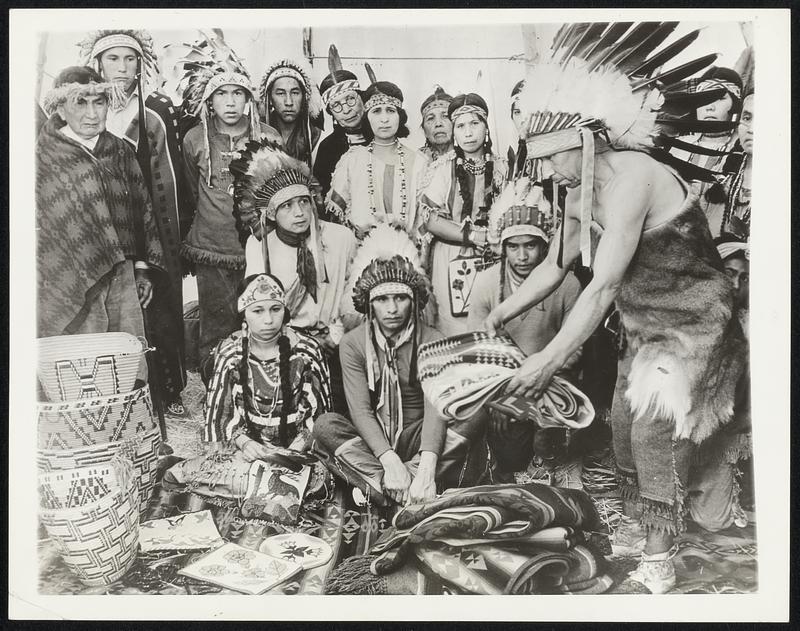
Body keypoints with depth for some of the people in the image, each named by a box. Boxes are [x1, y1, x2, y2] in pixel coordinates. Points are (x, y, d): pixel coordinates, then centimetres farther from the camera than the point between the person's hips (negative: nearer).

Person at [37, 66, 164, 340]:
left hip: (123, 278, 4)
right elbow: (36, 225, -1)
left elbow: (142, 209, 13)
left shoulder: (120, 151, 11)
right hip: (67, 284, -3)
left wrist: (144, 270, 9)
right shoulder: (43, 159, -1)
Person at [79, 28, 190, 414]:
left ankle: (168, 389, 18)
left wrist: (177, 229, -4)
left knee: (161, 309, 4)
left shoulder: (158, 111, 3)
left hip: (154, 227, 0)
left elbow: (171, 176, 0)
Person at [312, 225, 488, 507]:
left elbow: (436, 409, -18)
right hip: (371, 440, 0)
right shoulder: (353, 343, -5)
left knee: (472, 421, -27)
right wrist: (389, 460, -32)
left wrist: (427, 469, -35)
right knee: (326, 426, -27)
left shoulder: (433, 342, -7)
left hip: (417, 438, 0)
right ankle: (407, 495, -34)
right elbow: (360, 410, -15)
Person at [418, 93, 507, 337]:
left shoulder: (500, 167, 5)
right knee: (453, 328, -2)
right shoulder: (443, 168, -3)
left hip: (491, 261, 3)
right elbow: (428, 218, -8)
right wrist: (472, 235, -14)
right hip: (451, 260, -2)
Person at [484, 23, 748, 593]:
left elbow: (604, 286, -30)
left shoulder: (631, 178, -26)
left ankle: (659, 567, 8)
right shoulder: (585, 194, 2)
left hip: (694, 326, -8)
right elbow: (554, 266, 12)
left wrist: (551, 360, -29)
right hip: (645, 328, 9)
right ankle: (638, 531, 25)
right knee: (624, 431, 9)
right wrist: (500, 314, 7)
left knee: (656, 433, -8)